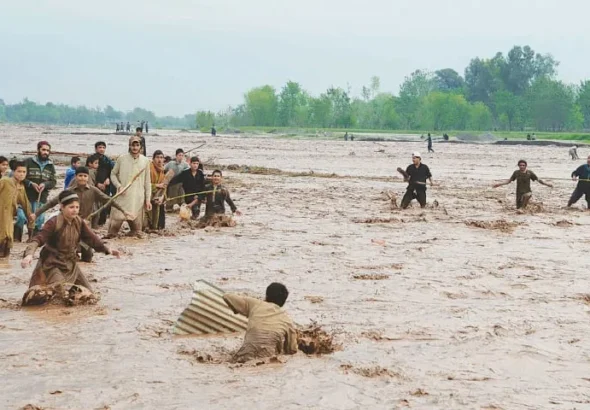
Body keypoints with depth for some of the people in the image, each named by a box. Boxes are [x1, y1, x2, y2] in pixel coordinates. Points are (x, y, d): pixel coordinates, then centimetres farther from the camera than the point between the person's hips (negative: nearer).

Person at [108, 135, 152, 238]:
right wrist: (118, 186, -8)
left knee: (136, 222, 3)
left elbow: (147, 182, 8)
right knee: (117, 218, -6)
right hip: (122, 196, -1)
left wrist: (148, 199, 5)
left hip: (138, 198, 1)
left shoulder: (145, 161, 5)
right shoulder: (121, 159, 1)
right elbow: (113, 174, 10)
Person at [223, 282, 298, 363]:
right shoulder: (287, 320, 12)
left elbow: (227, 297, 19)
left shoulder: (255, 304, 11)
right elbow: (292, 350, 17)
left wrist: (237, 310, 38)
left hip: (243, 359, 1)